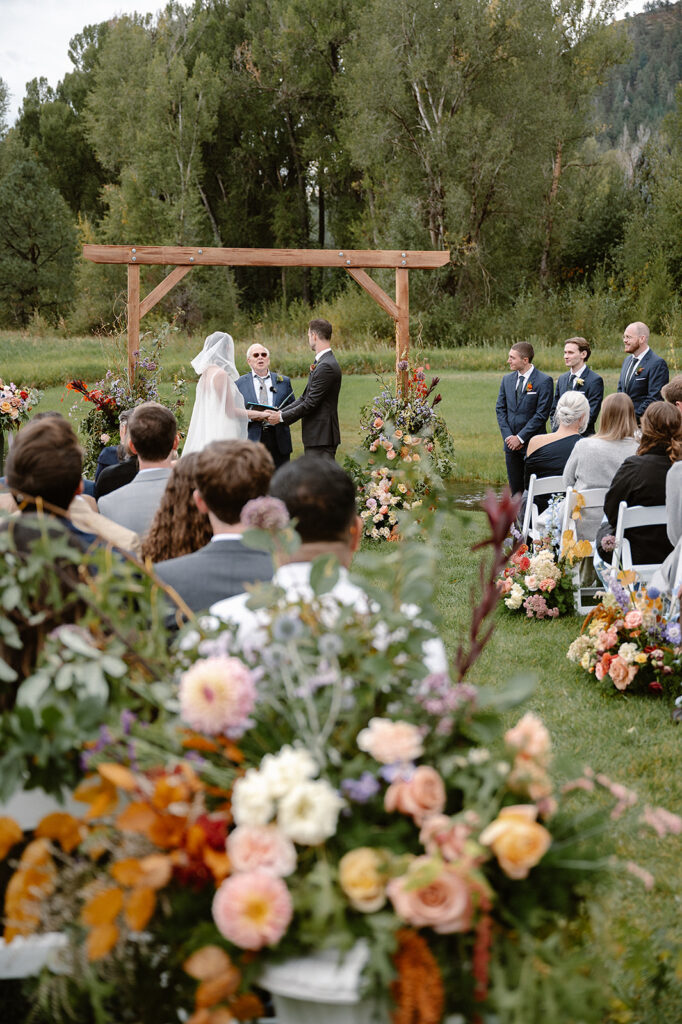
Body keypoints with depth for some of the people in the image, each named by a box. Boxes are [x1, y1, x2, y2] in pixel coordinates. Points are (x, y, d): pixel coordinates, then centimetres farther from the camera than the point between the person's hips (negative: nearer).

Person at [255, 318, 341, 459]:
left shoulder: (326, 366, -18)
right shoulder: (321, 363, 16)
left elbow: (310, 404, -19)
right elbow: (305, 398, 17)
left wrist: (281, 417, -9)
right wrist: (278, 413, 9)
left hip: (321, 438, -10)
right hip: (315, 437, 10)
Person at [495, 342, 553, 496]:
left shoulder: (544, 381, -8)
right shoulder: (507, 379, 11)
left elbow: (541, 414, -12)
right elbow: (500, 409, 11)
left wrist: (520, 437, -13)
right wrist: (508, 436, -3)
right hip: (511, 443, 5)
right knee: (516, 489, 8)